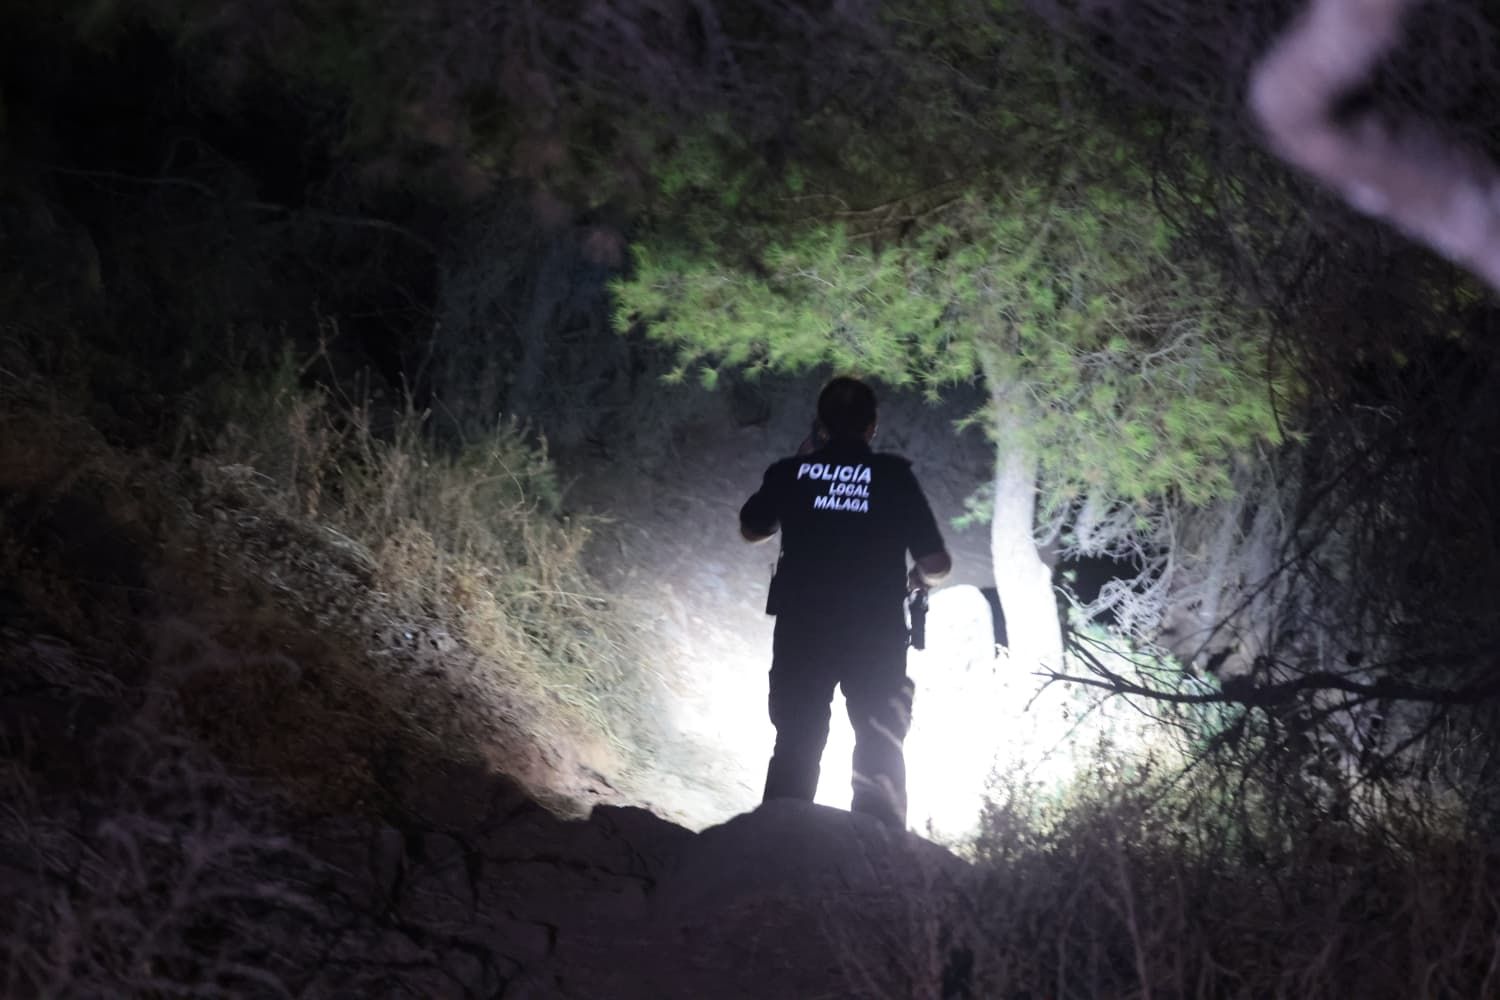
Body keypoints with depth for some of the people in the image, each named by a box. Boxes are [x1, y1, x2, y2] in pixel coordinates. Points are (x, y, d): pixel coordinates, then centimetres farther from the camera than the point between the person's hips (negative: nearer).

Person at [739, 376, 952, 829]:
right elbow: (936, 562, -4)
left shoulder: (790, 472, 1)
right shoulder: (894, 474, -3)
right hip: (877, 632, -1)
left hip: (802, 630, 1)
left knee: (796, 746, 8)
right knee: (880, 752, 5)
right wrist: (920, 577, 19)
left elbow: (751, 531, 20)